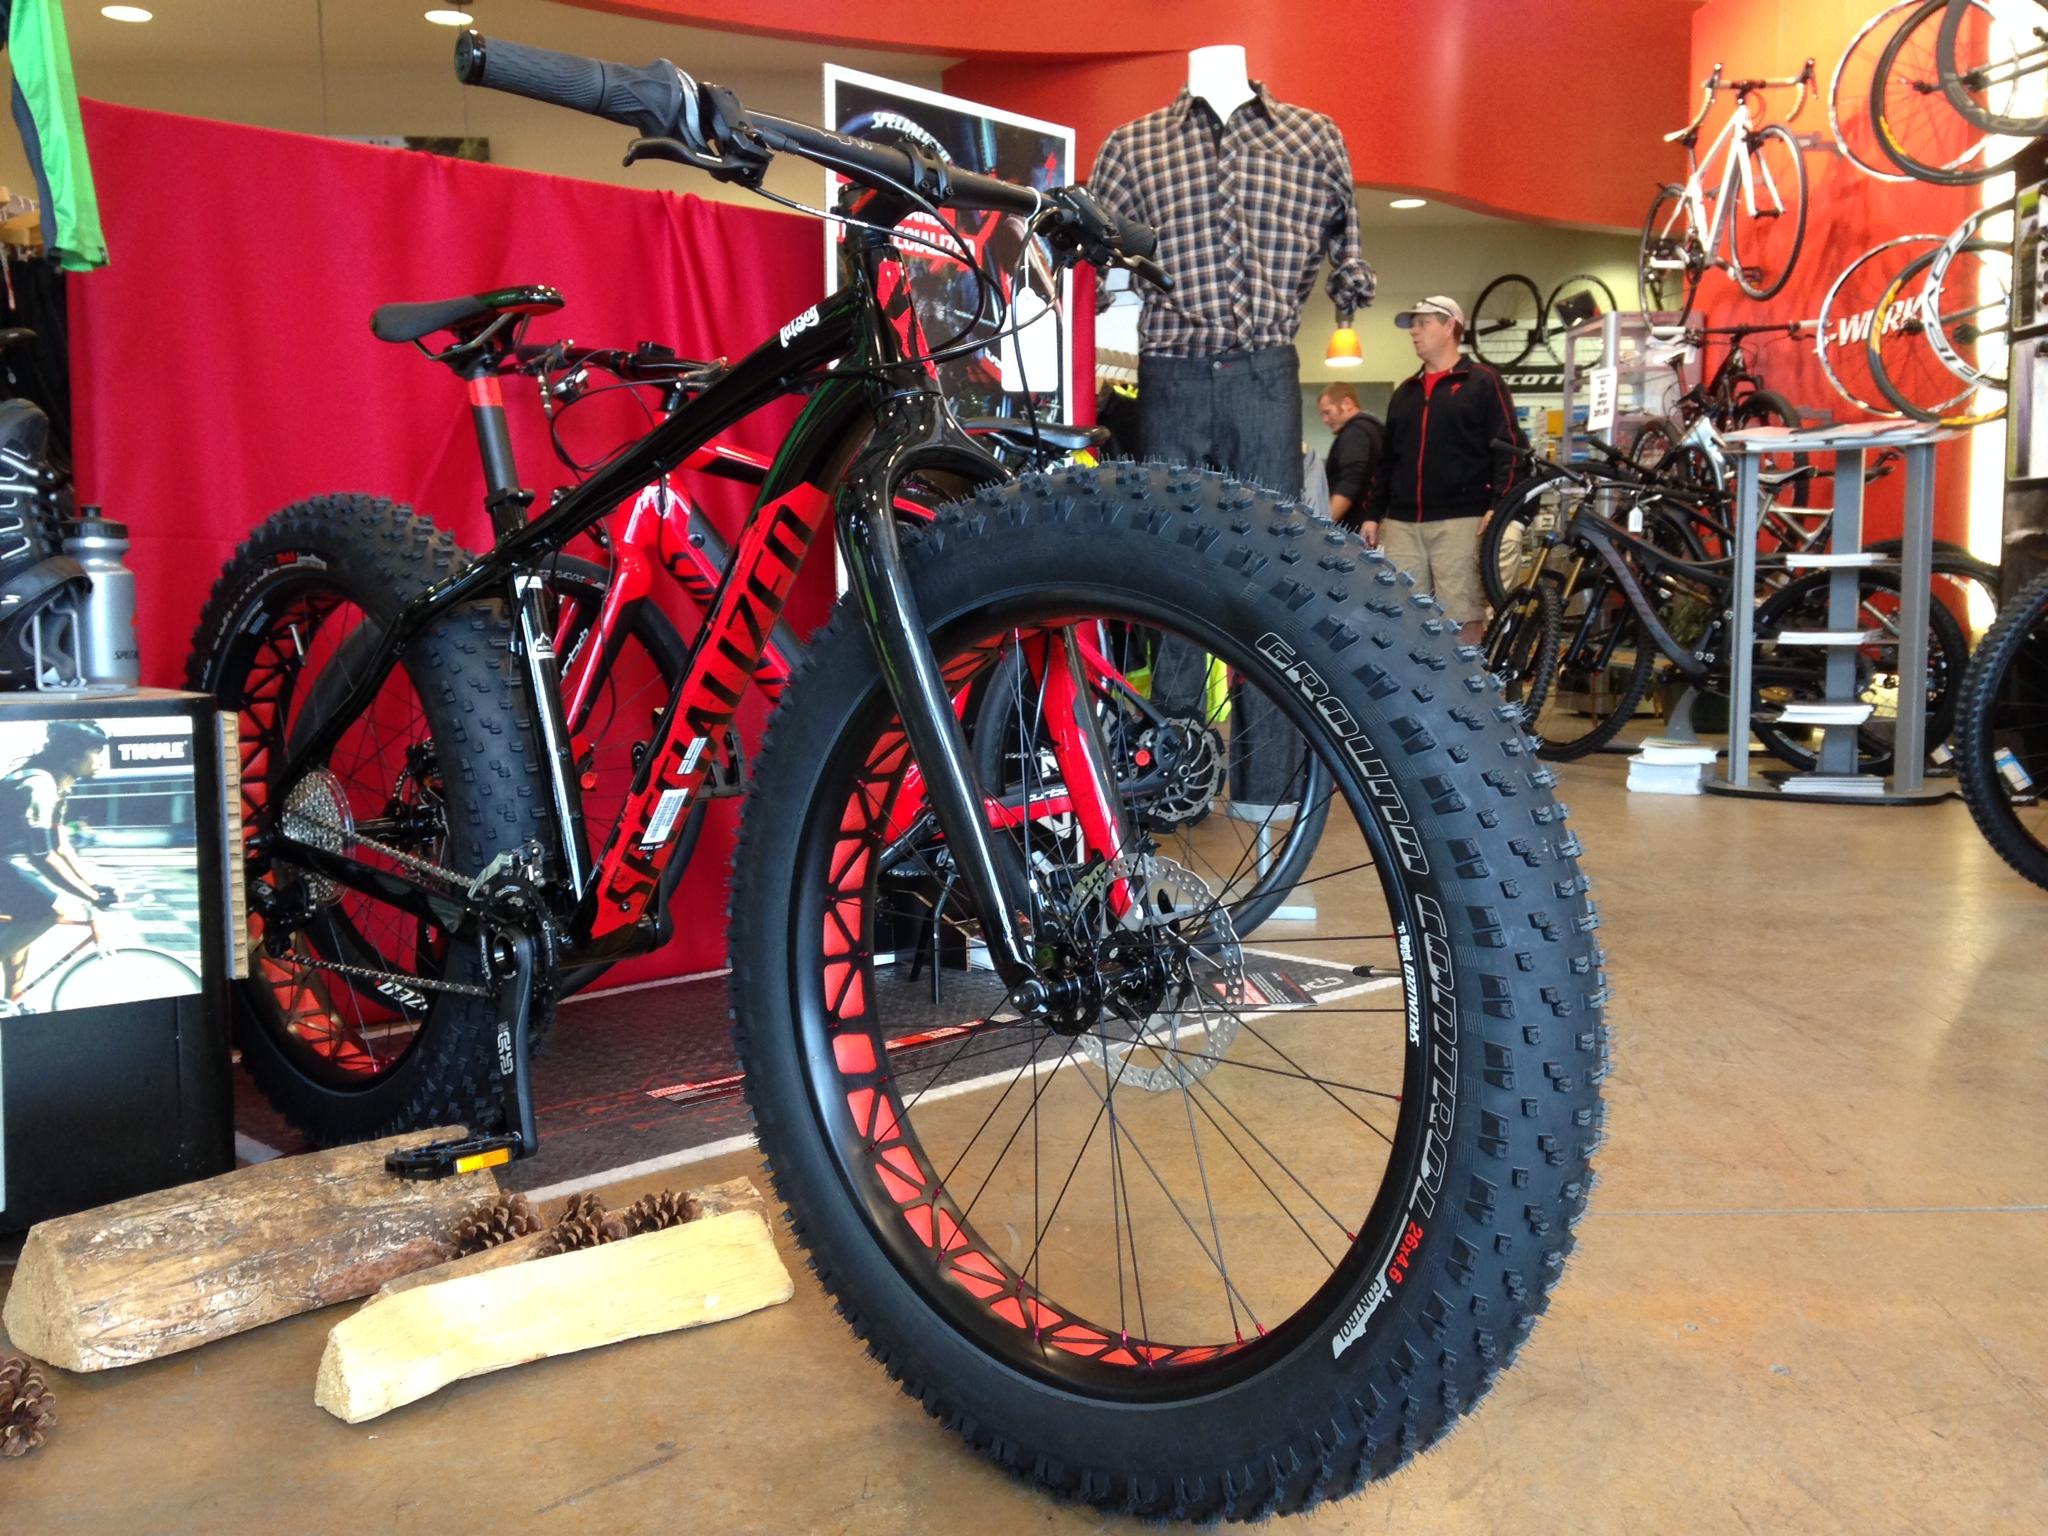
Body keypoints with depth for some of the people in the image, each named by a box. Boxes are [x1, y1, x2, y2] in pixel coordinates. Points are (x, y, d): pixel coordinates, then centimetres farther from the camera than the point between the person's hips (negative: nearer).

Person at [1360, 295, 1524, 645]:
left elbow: (1507, 448, -3)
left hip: (1460, 522, -5)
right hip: (1401, 524, 6)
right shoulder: (1405, 391, 22)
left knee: (1463, 615, -4)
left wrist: (1498, 506, -14)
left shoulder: (1483, 382, 4)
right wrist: (1372, 514, 15)